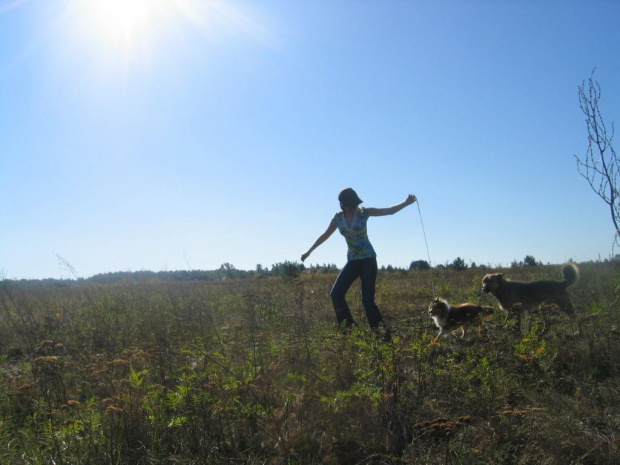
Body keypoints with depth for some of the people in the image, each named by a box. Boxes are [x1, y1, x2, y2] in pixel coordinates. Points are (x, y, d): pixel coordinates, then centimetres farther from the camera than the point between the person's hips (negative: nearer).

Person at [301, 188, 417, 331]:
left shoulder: (363, 212, -6)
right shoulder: (338, 218, 1)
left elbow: (390, 211, -5)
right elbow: (325, 236, 14)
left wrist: (406, 203, -19)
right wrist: (309, 251, 19)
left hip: (368, 260, -4)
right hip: (352, 261, 4)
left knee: (367, 300, -11)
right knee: (336, 294, -7)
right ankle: (348, 327, 4)